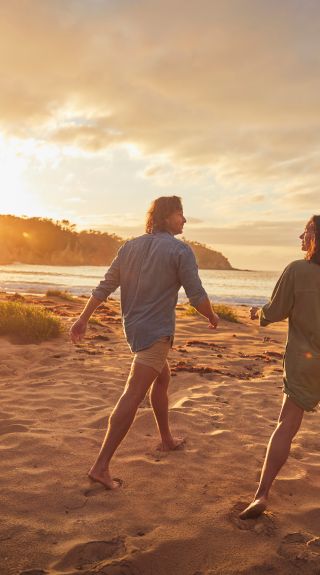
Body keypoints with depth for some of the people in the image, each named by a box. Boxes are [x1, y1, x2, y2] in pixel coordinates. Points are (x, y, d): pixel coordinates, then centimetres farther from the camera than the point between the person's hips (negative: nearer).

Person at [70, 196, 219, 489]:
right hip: (156, 332, -8)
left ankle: (167, 439, 39)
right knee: (133, 397, -9)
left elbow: (105, 286, 7)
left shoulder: (131, 246, 8)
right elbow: (197, 296, -11)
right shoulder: (181, 250, -10)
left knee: (163, 378, 26)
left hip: (133, 326, 8)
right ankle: (101, 466, -10)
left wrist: (83, 319, 11)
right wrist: (212, 316, 9)